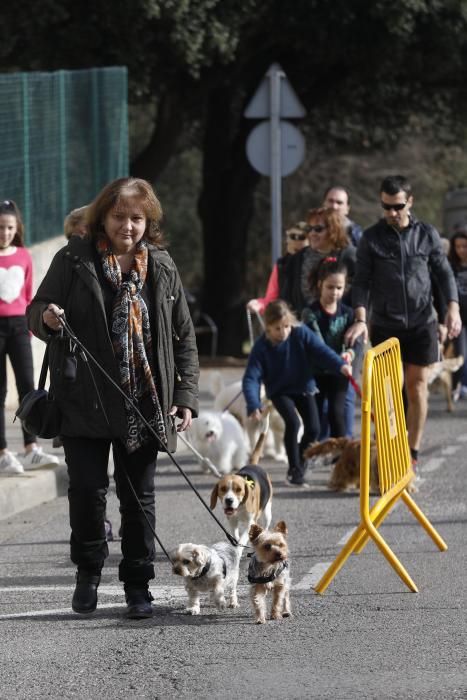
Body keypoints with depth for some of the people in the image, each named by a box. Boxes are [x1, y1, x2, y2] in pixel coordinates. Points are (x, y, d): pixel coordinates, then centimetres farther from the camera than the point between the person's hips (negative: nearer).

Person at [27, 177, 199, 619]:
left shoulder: (162, 268, 7)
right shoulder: (74, 260, -1)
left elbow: (184, 337, 10)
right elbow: (36, 310, 2)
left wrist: (186, 395, 2)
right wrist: (46, 318, -23)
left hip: (144, 404, 2)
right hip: (85, 400, -2)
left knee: (139, 496, 6)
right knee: (88, 489, -2)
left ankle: (138, 586, 15)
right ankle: (88, 572, 20)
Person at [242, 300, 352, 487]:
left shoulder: (301, 333, -17)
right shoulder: (261, 347, -21)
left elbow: (320, 350, -24)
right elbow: (251, 378, -22)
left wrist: (340, 365, -42)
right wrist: (253, 406, -34)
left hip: (303, 388, 2)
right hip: (280, 392, -2)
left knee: (313, 428, -8)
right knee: (293, 422, -24)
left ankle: (300, 467, 12)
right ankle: (294, 470, -13)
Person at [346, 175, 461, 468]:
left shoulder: (427, 234, 4)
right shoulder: (371, 238, 1)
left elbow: (444, 273, 7)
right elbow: (362, 281, -1)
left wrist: (453, 307, -8)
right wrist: (361, 319, -14)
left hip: (422, 323, 1)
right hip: (384, 325, 0)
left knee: (417, 387, 2)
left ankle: (413, 452, 8)